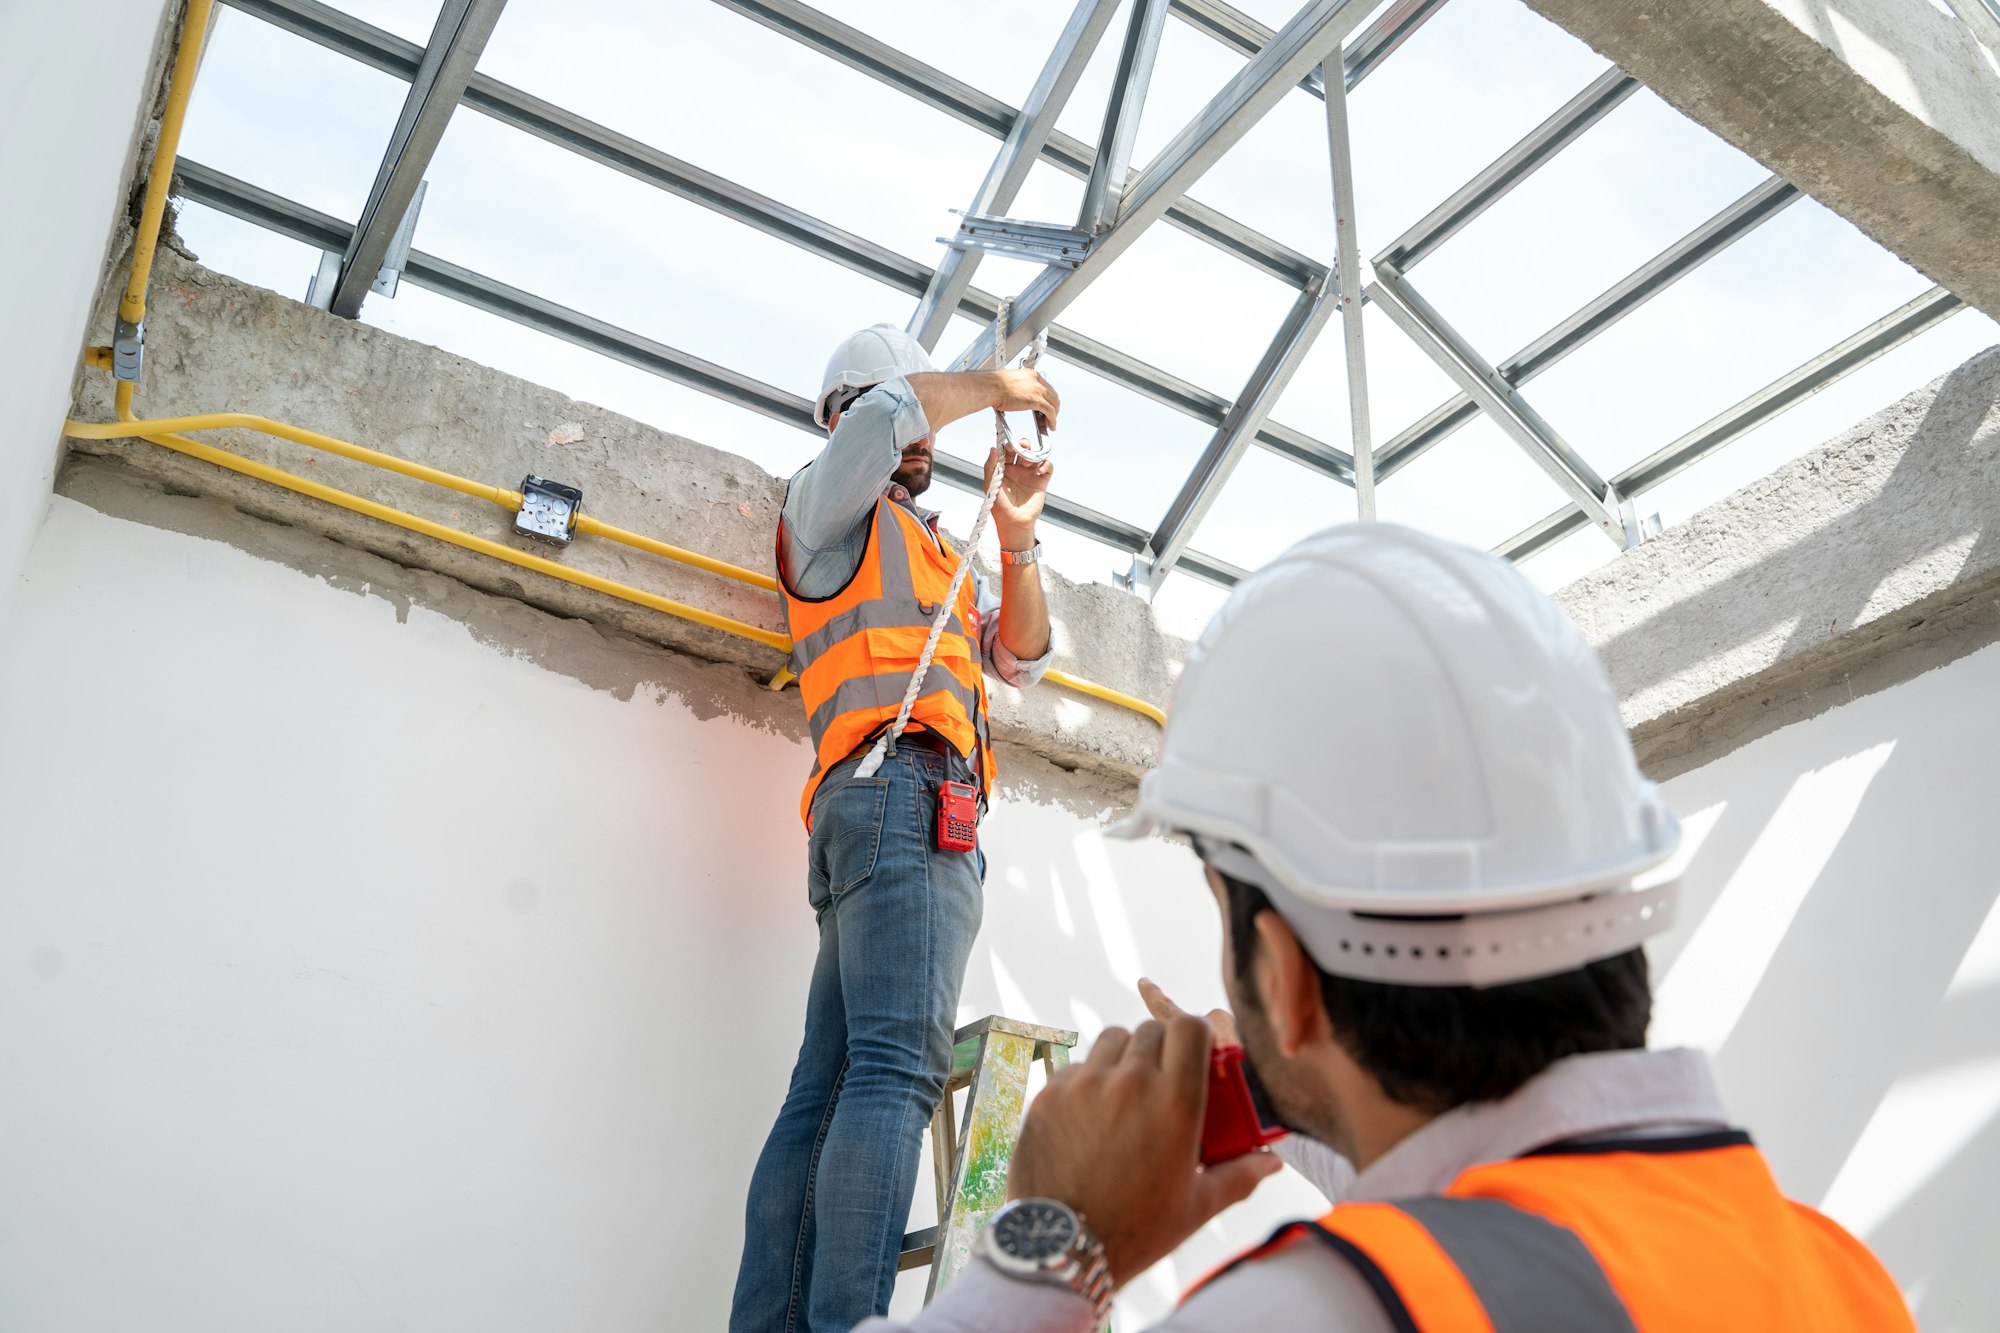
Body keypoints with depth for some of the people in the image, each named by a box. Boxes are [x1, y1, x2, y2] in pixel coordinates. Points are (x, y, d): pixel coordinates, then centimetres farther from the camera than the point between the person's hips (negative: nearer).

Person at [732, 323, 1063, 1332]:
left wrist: (1017, 536, 14)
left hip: (884, 815, 8)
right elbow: (887, 415, -9)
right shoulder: (829, 505, 12)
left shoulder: (936, 556, 35)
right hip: (906, 787, -8)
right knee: (896, 1069, -22)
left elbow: (1020, 660, 26)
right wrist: (992, 386, 6)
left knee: (830, 1086, -2)